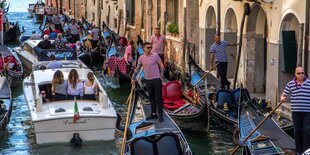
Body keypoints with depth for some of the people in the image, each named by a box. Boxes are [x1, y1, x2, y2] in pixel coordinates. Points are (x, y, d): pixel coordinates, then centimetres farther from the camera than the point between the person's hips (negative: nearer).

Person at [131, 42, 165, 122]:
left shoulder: (155, 56, -4)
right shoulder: (141, 58, 4)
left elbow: (161, 66, 0)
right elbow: (137, 69, 12)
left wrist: (161, 76, -6)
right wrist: (133, 78, 7)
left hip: (156, 79, -3)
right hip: (148, 80, 3)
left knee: (158, 97, -1)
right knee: (151, 98, 11)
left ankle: (160, 115, 5)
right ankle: (153, 114, 20)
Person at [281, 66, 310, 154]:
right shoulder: (290, 84, 5)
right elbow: (284, 95, 9)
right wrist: (282, 98, -12)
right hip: (296, 111, 1)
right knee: (297, 131, 6)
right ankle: (299, 151, 16)